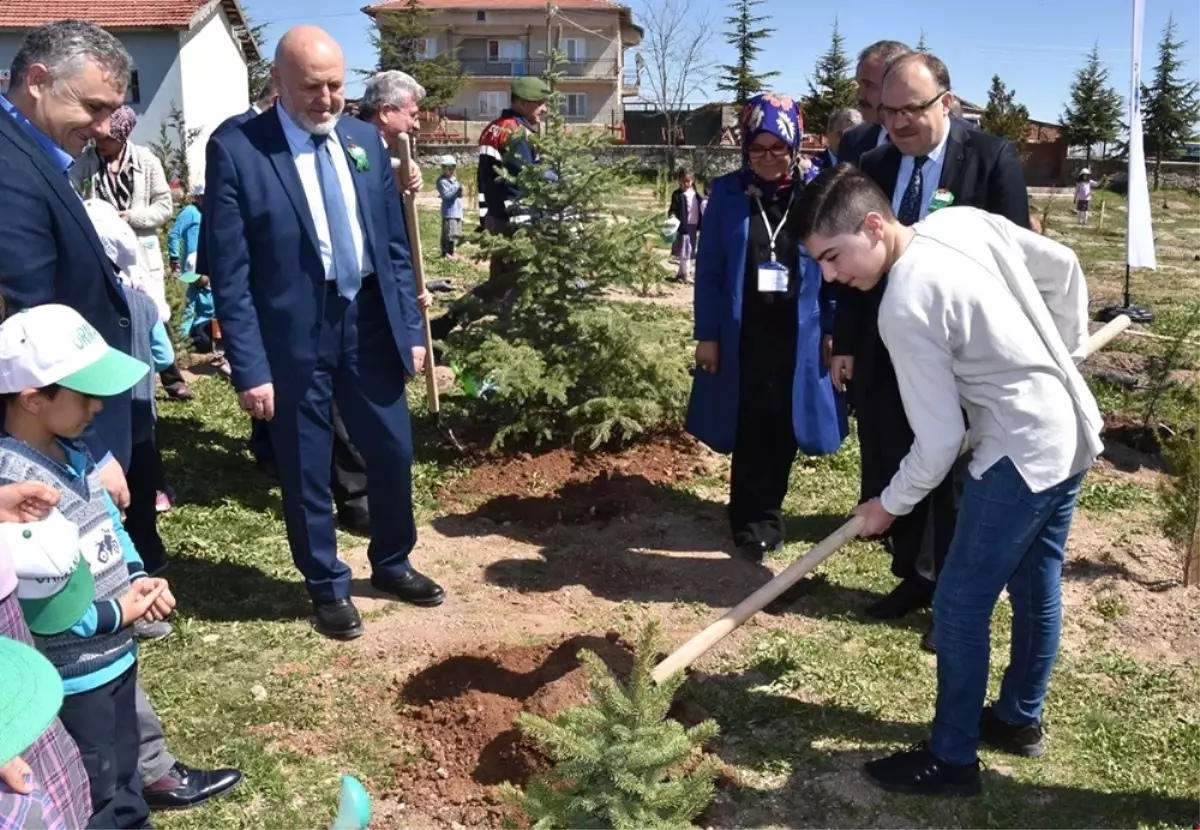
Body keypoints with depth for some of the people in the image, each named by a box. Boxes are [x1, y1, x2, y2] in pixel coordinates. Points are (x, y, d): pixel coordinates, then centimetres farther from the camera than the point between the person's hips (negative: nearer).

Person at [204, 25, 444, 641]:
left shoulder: (365, 140, 5)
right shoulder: (235, 150, -10)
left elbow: (394, 244, 10)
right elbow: (229, 272, -11)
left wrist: (411, 328, 7)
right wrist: (249, 367, -14)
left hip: (369, 322, 5)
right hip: (294, 334, -4)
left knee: (394, 451, 14)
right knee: (306, 472, 9)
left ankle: (392, 563, 38)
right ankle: (327, 587, 30)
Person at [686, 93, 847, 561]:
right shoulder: (726, 194, 0)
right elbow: (709, 269, 0)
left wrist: (832, 331, -2)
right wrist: (706, 334, -3)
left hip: (796, 335, 1)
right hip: (741, 333, 0)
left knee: (781, 430, 8)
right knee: (750, 430, 7)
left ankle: (764, 517, 23)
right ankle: (752, 522, 18)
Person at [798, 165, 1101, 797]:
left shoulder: (904, 308, -23)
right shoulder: (966, 220, -1)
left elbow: (940, 441, -18)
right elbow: (1064, 269, 11)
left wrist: (891, 504, -1)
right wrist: (1064, 355, 21)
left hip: (1024, 454, -9)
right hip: (1074, 429, 9)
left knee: (959, 607, 3)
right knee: (1036, 586, 22)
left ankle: (950, 760, 17)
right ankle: (1019, 719, 41)